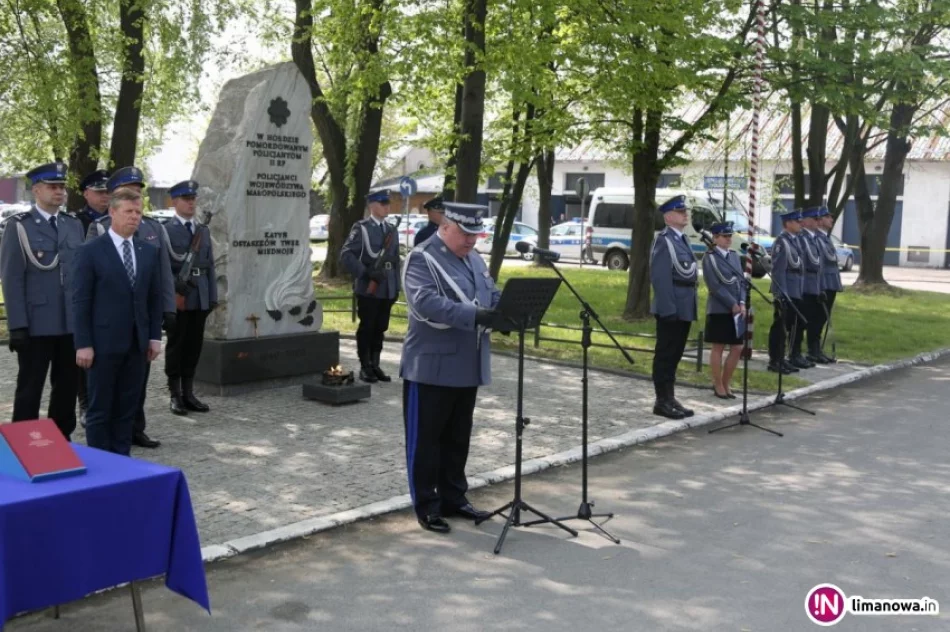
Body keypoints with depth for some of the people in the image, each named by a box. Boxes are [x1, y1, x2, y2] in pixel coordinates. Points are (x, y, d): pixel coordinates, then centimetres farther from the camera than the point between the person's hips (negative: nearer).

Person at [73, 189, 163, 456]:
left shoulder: (149, 252, 9)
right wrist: (83, 343, -12)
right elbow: (81, 301, -7)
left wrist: (155, 336, 5)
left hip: (137, 342, 5)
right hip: (104, 342, -4)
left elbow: (155, 298, 12)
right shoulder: (91, 251, -5)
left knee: (128, 407, 10)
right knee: (100, 408, 4)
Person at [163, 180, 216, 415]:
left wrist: (213, 296, 8)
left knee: (194, 346, 8)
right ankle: (175, 395, 9)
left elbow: (209, 265, 13)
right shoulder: (165, 230, -3)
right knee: (176, 346, 2)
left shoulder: (204, 231, 15)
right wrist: (176, 286, -18)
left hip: (200, 298, 5)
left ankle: (188, 393, 16)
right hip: (177, 298, -5)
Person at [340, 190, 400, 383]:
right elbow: (346, 255, -12)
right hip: (367, 289, -5)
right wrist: (366, 273, -20)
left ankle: (375, 365, 17)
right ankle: (365, 367, 9)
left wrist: (397, 287, 12)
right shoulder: (361, 228, -3)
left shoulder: (392, 230, 15)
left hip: (387, 290, 5)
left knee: (380, 329, 9)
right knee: (366, 328, 1)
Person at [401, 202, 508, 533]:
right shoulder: (421, 259, -11)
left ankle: (454, 498, 27)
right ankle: (427, 505, 13)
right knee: (426, 439, 3)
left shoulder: (474, 259, 16)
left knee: (458, 438, 16)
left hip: (467, 366, 8)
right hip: (432, 366, -8)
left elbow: (493, 295, 14)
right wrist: (476, 315, -34)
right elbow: (427, 302, -25)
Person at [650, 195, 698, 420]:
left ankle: (670, 399, 22)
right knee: (666, 355, -1)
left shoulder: (683, 239, 15)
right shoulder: (664, 240, -13)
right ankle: (662, 402, 6)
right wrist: (668, 308, -22)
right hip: (671, 309, -9)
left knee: (675, 355, 14)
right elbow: (660, 277, -19)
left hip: (684, 308, 9)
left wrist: (691, 305, 16)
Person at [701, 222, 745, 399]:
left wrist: (742, 303, -5)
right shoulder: (710, 257, -7)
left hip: (737, 309, 6)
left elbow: (741, 281, 10)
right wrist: (733, 304, -15)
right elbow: (715, 286, -14)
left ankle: (726, 383, 19)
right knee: (718, 348, 2)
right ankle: (718, 386, 12)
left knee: (737, 348, 6)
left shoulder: (734, 255, 13)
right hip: (719, 310, -6)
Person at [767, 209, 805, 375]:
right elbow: (778, 270, -18)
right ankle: (774, 361, 2)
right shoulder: (781, 242, -14)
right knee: (780, 327, -4)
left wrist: (799, 291, 17)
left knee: (788, 327, 13)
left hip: (795, 292, 9)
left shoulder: (794, 240, 14)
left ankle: (781, 359, 21)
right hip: (785, 293, -9)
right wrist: (782, 294, -21)